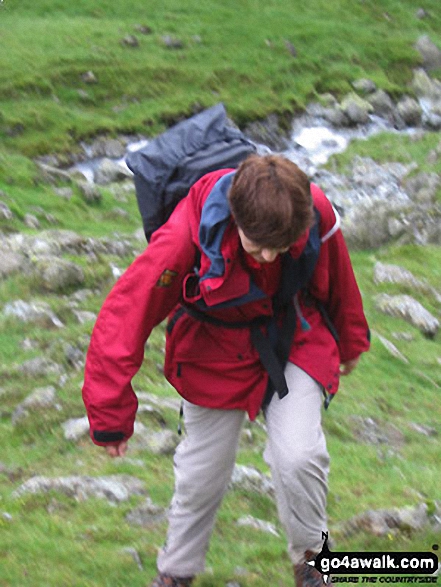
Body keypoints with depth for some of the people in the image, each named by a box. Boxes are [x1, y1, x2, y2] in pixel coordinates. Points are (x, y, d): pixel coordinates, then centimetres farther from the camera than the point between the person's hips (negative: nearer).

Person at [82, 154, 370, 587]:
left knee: (298, 457, -16)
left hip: (295, 343, 1)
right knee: (203, 472, 9)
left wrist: (350, 341, 19)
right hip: (217, 352, -1)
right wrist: (110, 413, -22)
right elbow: (126, 311, -27)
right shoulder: (187, 236, -35)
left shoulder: (317, 216, -26)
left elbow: (337, 278, -1)